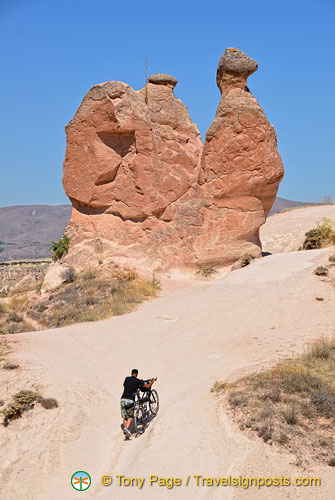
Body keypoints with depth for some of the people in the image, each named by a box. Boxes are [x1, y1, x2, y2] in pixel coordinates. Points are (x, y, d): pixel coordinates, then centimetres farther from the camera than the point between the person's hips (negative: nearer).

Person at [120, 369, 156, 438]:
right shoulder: (138, 381, 4)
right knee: (130, 417, 8)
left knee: (124, 417, 14)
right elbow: (148, 386, 8)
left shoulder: (127, 379, 15)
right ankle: (127, 427, -18)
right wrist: (152, 381, 26)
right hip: (130, 400, -3)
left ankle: (125, 433, 6)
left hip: (123, 399, 3)